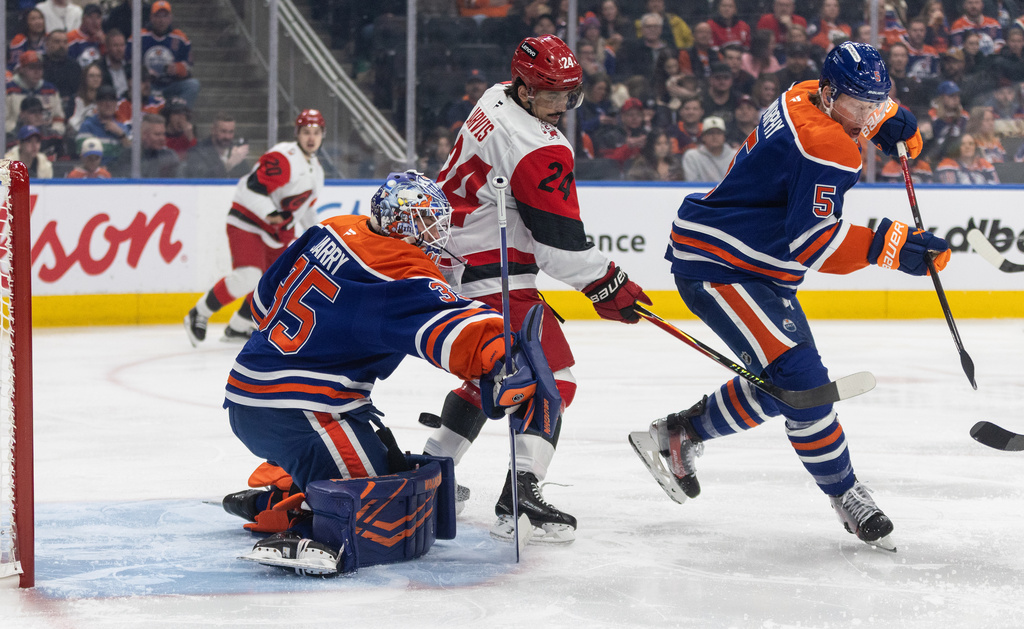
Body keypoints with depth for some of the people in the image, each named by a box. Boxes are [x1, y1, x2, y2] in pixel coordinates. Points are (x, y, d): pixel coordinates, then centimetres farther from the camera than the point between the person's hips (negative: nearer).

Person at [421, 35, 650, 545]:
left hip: (450, 262, 10)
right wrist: (608, 287, -7)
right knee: (551, 375, -11)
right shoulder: (540, 150, -22)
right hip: (491, 278, -10)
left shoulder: (494, 101, 7)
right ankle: (519, 496, -24)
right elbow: (560, 241, -19)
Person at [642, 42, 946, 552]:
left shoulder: (806, 98, 4)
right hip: (715, 265, -11)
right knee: (800, 377, -19)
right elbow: (812, 244, -31)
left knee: (783, 385, 16)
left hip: (760, 268, 11)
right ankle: (846, 495, -9)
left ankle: (680, 433, 33)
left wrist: (890, 123, 13)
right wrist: (892, 246, -35)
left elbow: (859, 114, 32)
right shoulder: (825, 146, -25)